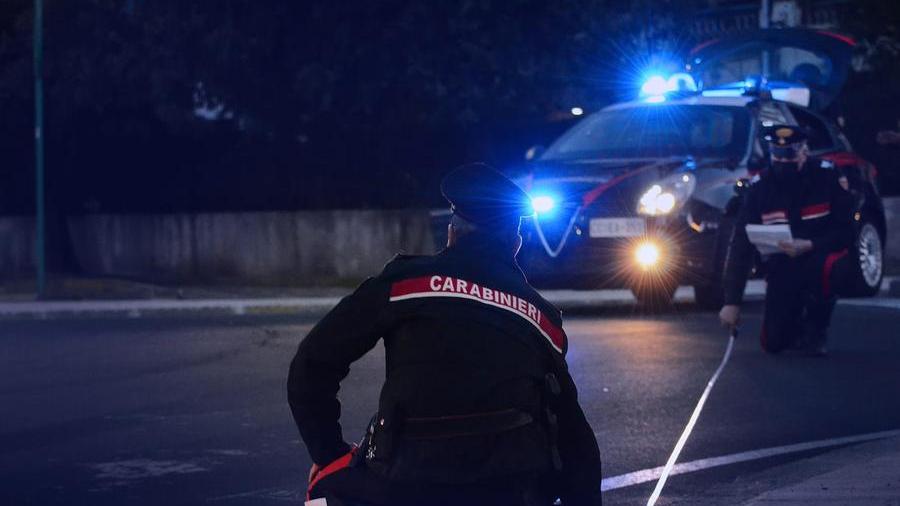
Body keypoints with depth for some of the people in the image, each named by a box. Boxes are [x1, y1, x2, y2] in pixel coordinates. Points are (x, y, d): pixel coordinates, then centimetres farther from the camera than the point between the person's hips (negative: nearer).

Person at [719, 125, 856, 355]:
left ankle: (815, 328, -10)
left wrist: (809, 246, -34)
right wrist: (732, 302, -16)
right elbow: (740, 244, -10)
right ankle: (797, 327, 24)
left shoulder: (828, 176, -15)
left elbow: (845, 232, -15)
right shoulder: (760, 187, -9)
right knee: (773, 342, -15)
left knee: (833, 268, -39)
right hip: (781, 267, 2)